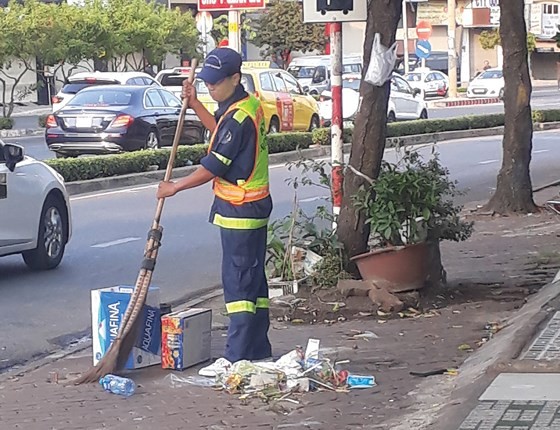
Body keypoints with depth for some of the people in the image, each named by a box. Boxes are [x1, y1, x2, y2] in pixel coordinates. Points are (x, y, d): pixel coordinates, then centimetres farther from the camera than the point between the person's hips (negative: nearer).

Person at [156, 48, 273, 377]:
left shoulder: (238, 117, -21)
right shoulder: (249, 105, 10)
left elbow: (213, 167, -19)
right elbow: (221, 134, 30)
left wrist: (175, 187, -8)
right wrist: (195, 105, 22)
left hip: (239, 210, -10)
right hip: (255, 205, 10)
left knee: (238, 281, -9)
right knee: (253, 278, 13)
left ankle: (237, 358, -8)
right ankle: (259, 351, 19)